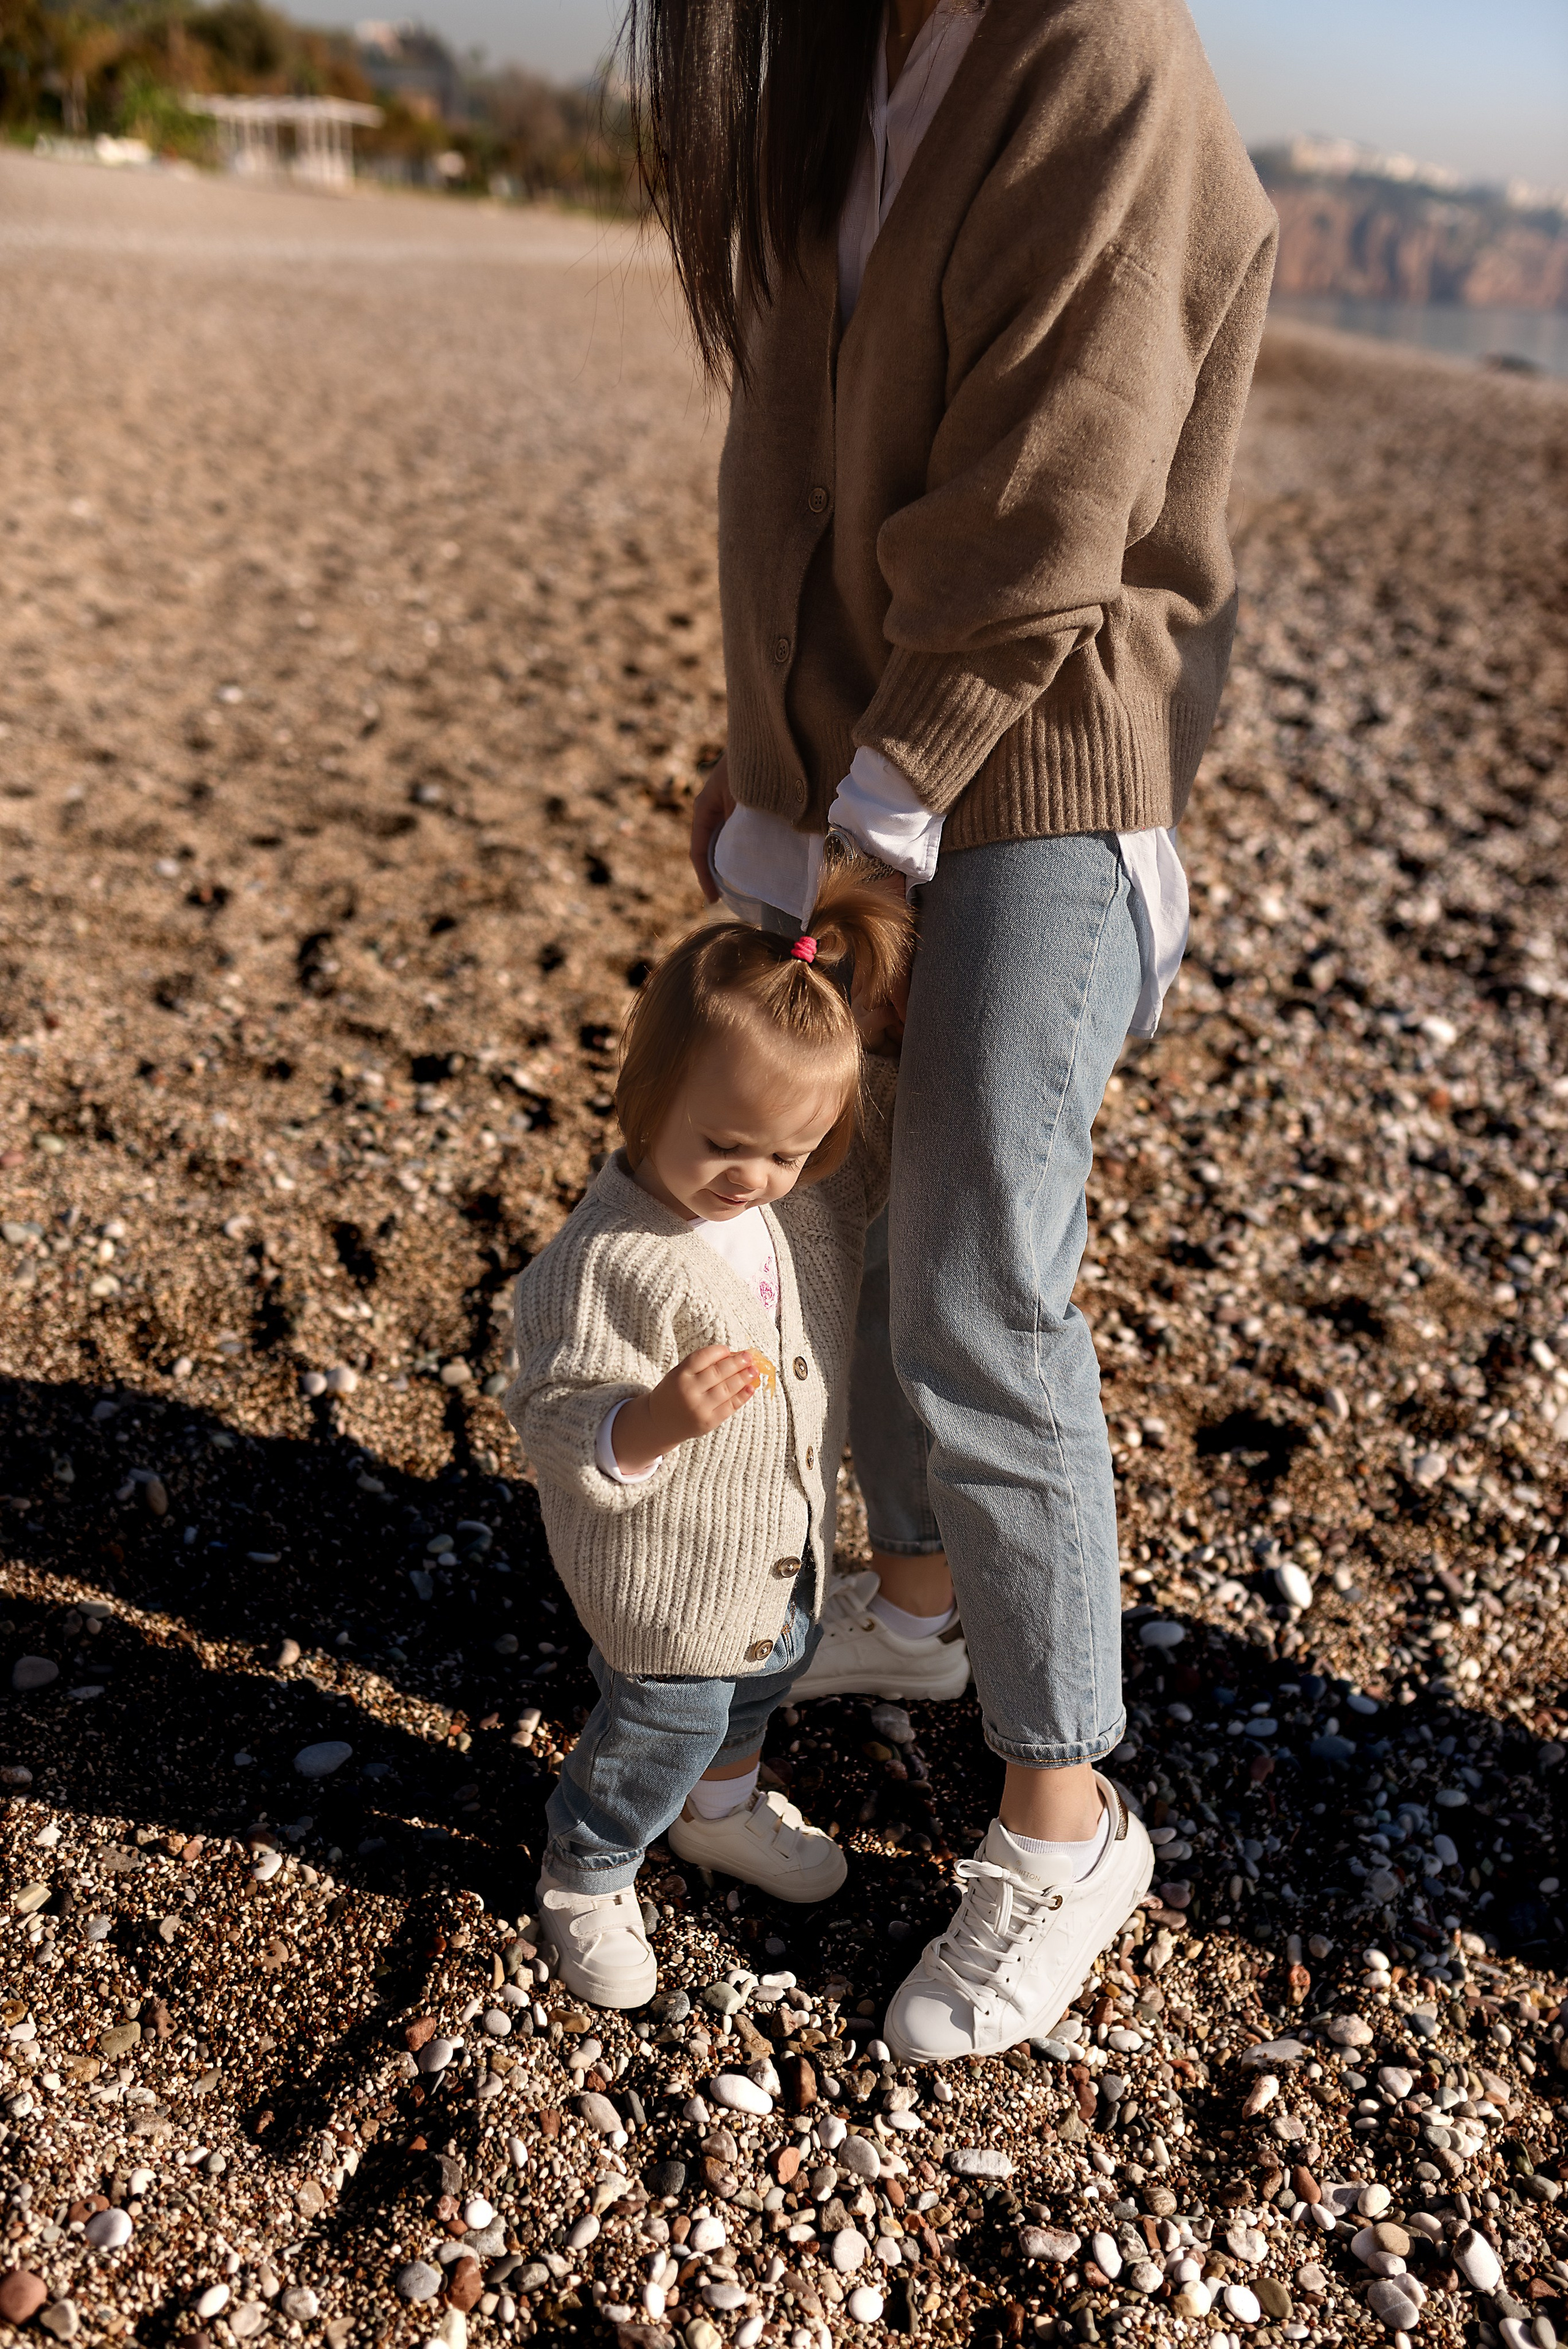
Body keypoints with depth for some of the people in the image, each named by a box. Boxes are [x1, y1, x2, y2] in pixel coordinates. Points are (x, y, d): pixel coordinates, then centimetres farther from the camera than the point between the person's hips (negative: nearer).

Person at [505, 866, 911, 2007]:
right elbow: (557, 1420, -29)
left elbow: (884, 1156, 10)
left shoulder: (816, 1190, -12)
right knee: (664, 1723, 14)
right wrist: (650, 1424, -47)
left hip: (789, 1538, 7)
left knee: (766, 1674, 30)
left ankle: (723, 1807, 62)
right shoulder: (604, 1262, -34)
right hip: (669, 1569, -7)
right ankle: (584, 1877, 44)